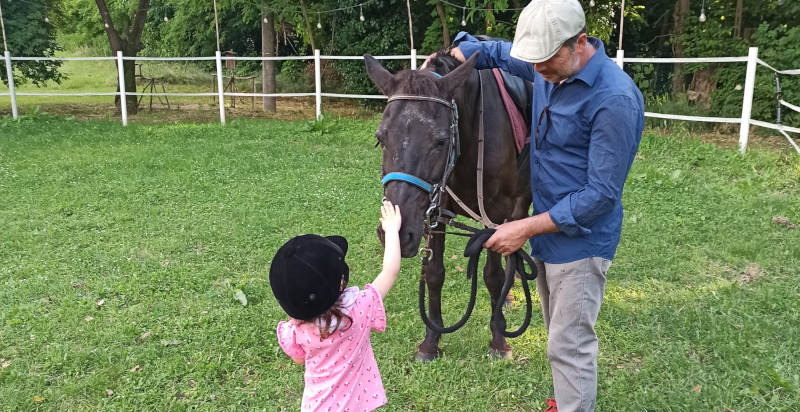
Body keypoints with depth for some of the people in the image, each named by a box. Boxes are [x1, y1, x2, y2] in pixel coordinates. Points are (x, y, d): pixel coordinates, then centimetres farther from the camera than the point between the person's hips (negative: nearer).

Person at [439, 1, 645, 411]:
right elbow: (495, 52, 16)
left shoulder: (614, 100, -27)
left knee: (569, 346, 1)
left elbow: (600, 194, -25)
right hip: (547, 227, 8)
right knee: (560, 333, 23)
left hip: (580, 240, -8)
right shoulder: (548, 66, -3)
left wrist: (526, 228, -24)